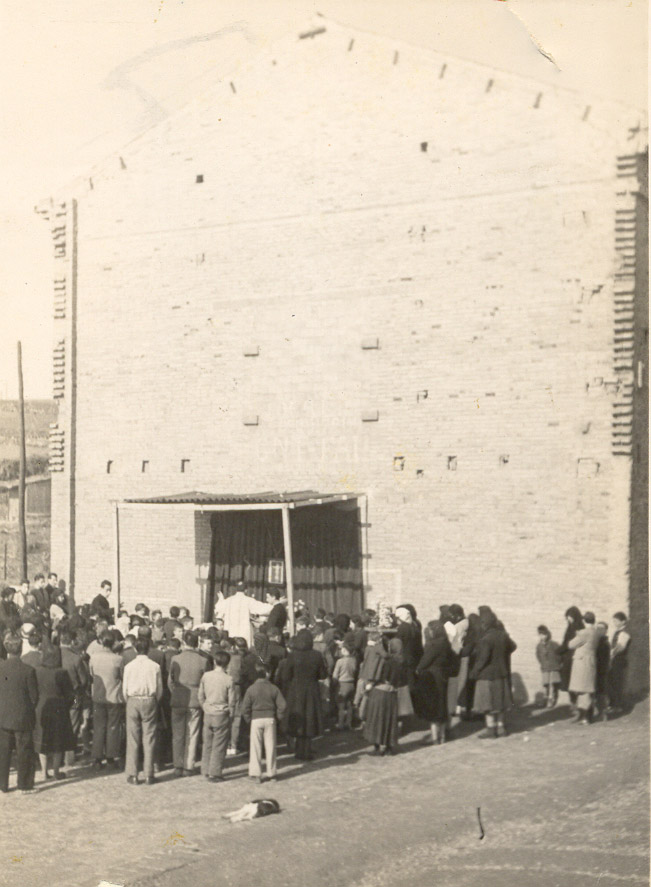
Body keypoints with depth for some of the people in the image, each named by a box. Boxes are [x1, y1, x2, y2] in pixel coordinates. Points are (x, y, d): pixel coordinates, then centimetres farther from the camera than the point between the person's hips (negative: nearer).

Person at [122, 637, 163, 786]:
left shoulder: (129, 666, -4)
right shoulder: (155, 666, -4)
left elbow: (125, 689, 1)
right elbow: (160, 688, 1)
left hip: (133, 701, 0)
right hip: (150, 701, 0)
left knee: (132, 739, 4)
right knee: (149, 738, 4)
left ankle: (132, 775, 5)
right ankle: (149, 775, 5)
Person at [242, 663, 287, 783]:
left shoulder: (251, 689, -5)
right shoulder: (273, 688, -2)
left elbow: (245, 708, -8)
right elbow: (282, 705, -4)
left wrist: (248, 719, 6)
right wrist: (277, 717, 8)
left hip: (256, 720, -1)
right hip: (270, 719, 1)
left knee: (255, 747, 4)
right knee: (270, 746, 9)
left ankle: (256, 773, 2)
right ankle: (271, 773, 14)